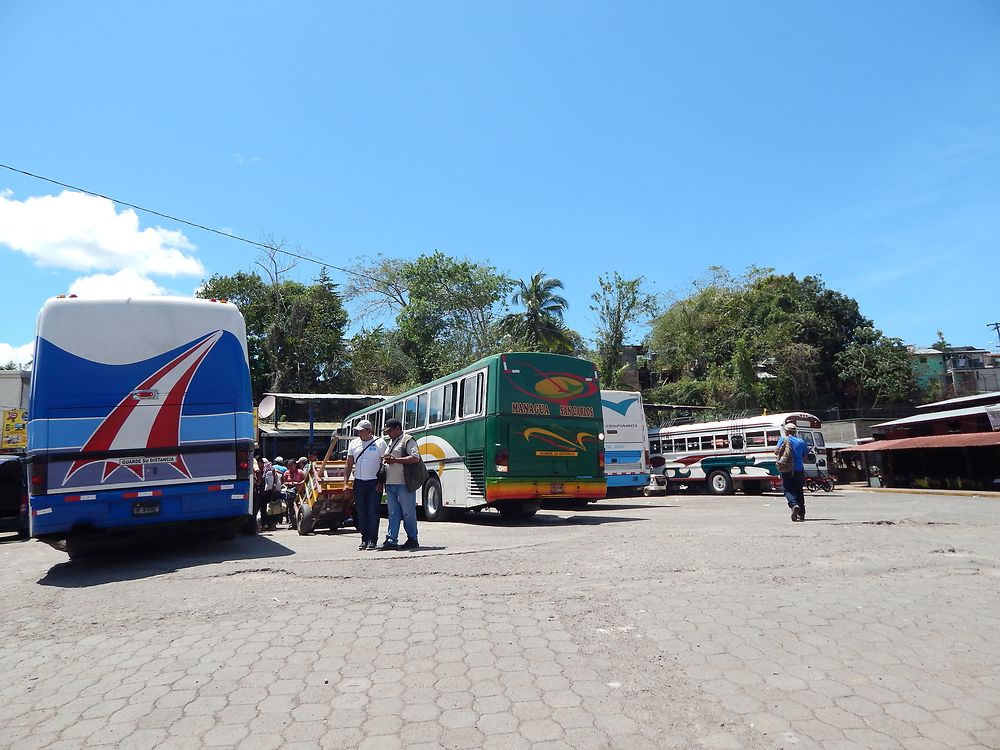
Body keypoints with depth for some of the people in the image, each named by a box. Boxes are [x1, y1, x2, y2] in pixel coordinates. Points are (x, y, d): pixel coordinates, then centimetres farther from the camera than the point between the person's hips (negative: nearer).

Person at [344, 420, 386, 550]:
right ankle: (364, 539, 14)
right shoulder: (354, 443, 9)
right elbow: (349, 465, 13)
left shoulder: (379, 443, -3)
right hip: (359, 482, 4)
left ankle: (373, 540, 2)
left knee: (373, 511, -4)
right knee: (361, 512, 6)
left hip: (374, 482, -4)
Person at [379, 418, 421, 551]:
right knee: (393, 513, 7)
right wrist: (387, 460, 10)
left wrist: (396, 460, -20)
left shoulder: (408, 440, -6)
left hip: (404, 484, -8)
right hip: (390, 484, 8)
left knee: (408, 513, -1)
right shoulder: (391, 442, 22)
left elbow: (415, 458, -17)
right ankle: (391, 540, 7)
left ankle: (412, 540, 9)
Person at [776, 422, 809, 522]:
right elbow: (804, 455, 13)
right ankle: (801, 514, 16)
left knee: (788, 490, 0)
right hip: (799, 470, 3)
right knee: (799, 491, 13)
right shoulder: (801, 441, 7)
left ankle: (794, 505, -27)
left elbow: (776, 452, -9)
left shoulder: (783, 439, -2)